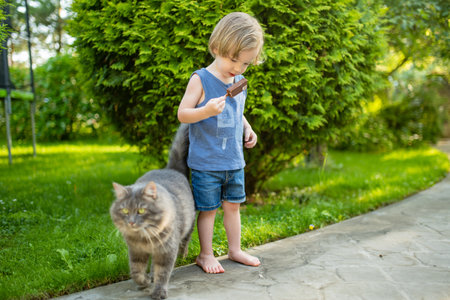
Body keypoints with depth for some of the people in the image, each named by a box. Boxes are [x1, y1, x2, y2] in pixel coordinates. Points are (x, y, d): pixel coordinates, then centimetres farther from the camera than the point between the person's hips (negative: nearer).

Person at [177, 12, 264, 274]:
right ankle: (206, 254, 23)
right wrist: (206, 110, -30)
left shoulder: (239, 82, 7)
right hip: (206, 162, -6)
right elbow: (182, 114, -13)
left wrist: (248, 129, 6)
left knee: (233, 205, 16)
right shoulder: (201, 79, -12)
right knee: (208, 208, 5)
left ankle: (235, 249, 33)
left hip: (234, 161, 6)